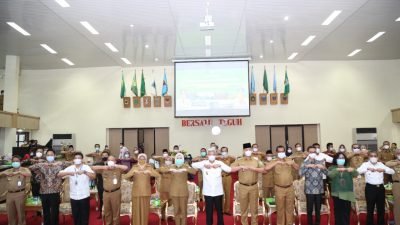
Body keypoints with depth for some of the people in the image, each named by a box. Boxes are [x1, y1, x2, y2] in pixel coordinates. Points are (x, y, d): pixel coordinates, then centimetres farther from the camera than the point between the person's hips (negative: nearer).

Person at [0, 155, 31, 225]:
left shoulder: (24, 169, 1)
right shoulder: (8, 171, 14)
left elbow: (29, 174, -18)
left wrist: (18, 172, -20)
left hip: (20, 194, -4)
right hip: (9, 194, 4)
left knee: (20, 213, 2)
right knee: (10, 213, 12)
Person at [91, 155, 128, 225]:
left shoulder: (118, 169, -1)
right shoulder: (103, 170, 6)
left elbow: (126, 167, -18)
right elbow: (93, 168, -1)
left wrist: (115, 166, -17)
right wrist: (103, 167, -12)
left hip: (116, 192, -3)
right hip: (106, 193, 3)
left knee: (116, 211, 4)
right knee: (107, 211, 16)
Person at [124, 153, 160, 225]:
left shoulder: (149, 167, 2)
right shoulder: (134, 167, 4)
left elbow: (158, 176, -7)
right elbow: (125, 177, -3)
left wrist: (149, 172, -20)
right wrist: (133, 172, -18)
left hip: (146, 192, 0)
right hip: (136, 192, 0)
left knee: (145, 209, 2)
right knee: (136, 209, 0)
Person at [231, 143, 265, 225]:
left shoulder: (256, 160, 3)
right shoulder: (239, 160, -2)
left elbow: (263, 169, -7)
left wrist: (253, 168, -19)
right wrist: (241, 166, -22)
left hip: (254, 186, 1)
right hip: (243, 187, -1)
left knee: (254, 207, 10)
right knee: (243, 207, 9)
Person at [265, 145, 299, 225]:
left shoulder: (289, 160, 5)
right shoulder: (274, 162, -3)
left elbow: (297, 168, 9)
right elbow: (266, 168, -21)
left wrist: (293, 163, -11)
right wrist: (277, 162, -22)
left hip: (290, 188, 2)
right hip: (279, 189, -2)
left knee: (290, 208, 12)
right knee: (280, 208, 8)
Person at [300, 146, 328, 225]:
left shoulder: (320, 162, 6)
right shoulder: (305, 163, 0)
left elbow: (327, 173, 1)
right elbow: (300, 173, -14)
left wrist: (323, 167, -16)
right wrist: (307, 166, -22)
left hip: (319, 189, 2)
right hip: (309, 190, -2)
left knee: (318, 209, 11)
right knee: (310, 209, 4)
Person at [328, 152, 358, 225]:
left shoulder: (348, 168, 12)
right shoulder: (332, 168, 6)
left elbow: (356, 174, -6)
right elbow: (330, 175, -16)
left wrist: (353, 170, -29)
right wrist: (337, 170, -32)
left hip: (347, 194, 1)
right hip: (337, 193, -1)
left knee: (346, 213, -1)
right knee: (338, 212, 1)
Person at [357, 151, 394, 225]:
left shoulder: (381, 164, 9)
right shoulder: (365, 164, -1)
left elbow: (392, 171, 4)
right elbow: (358, 171, -18)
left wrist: (383, 170, -14)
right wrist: (368, 169, -30)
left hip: (380, 188, 3)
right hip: (370, 188, -3)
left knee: (381, 208, 12)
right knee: (370, 208, 4)